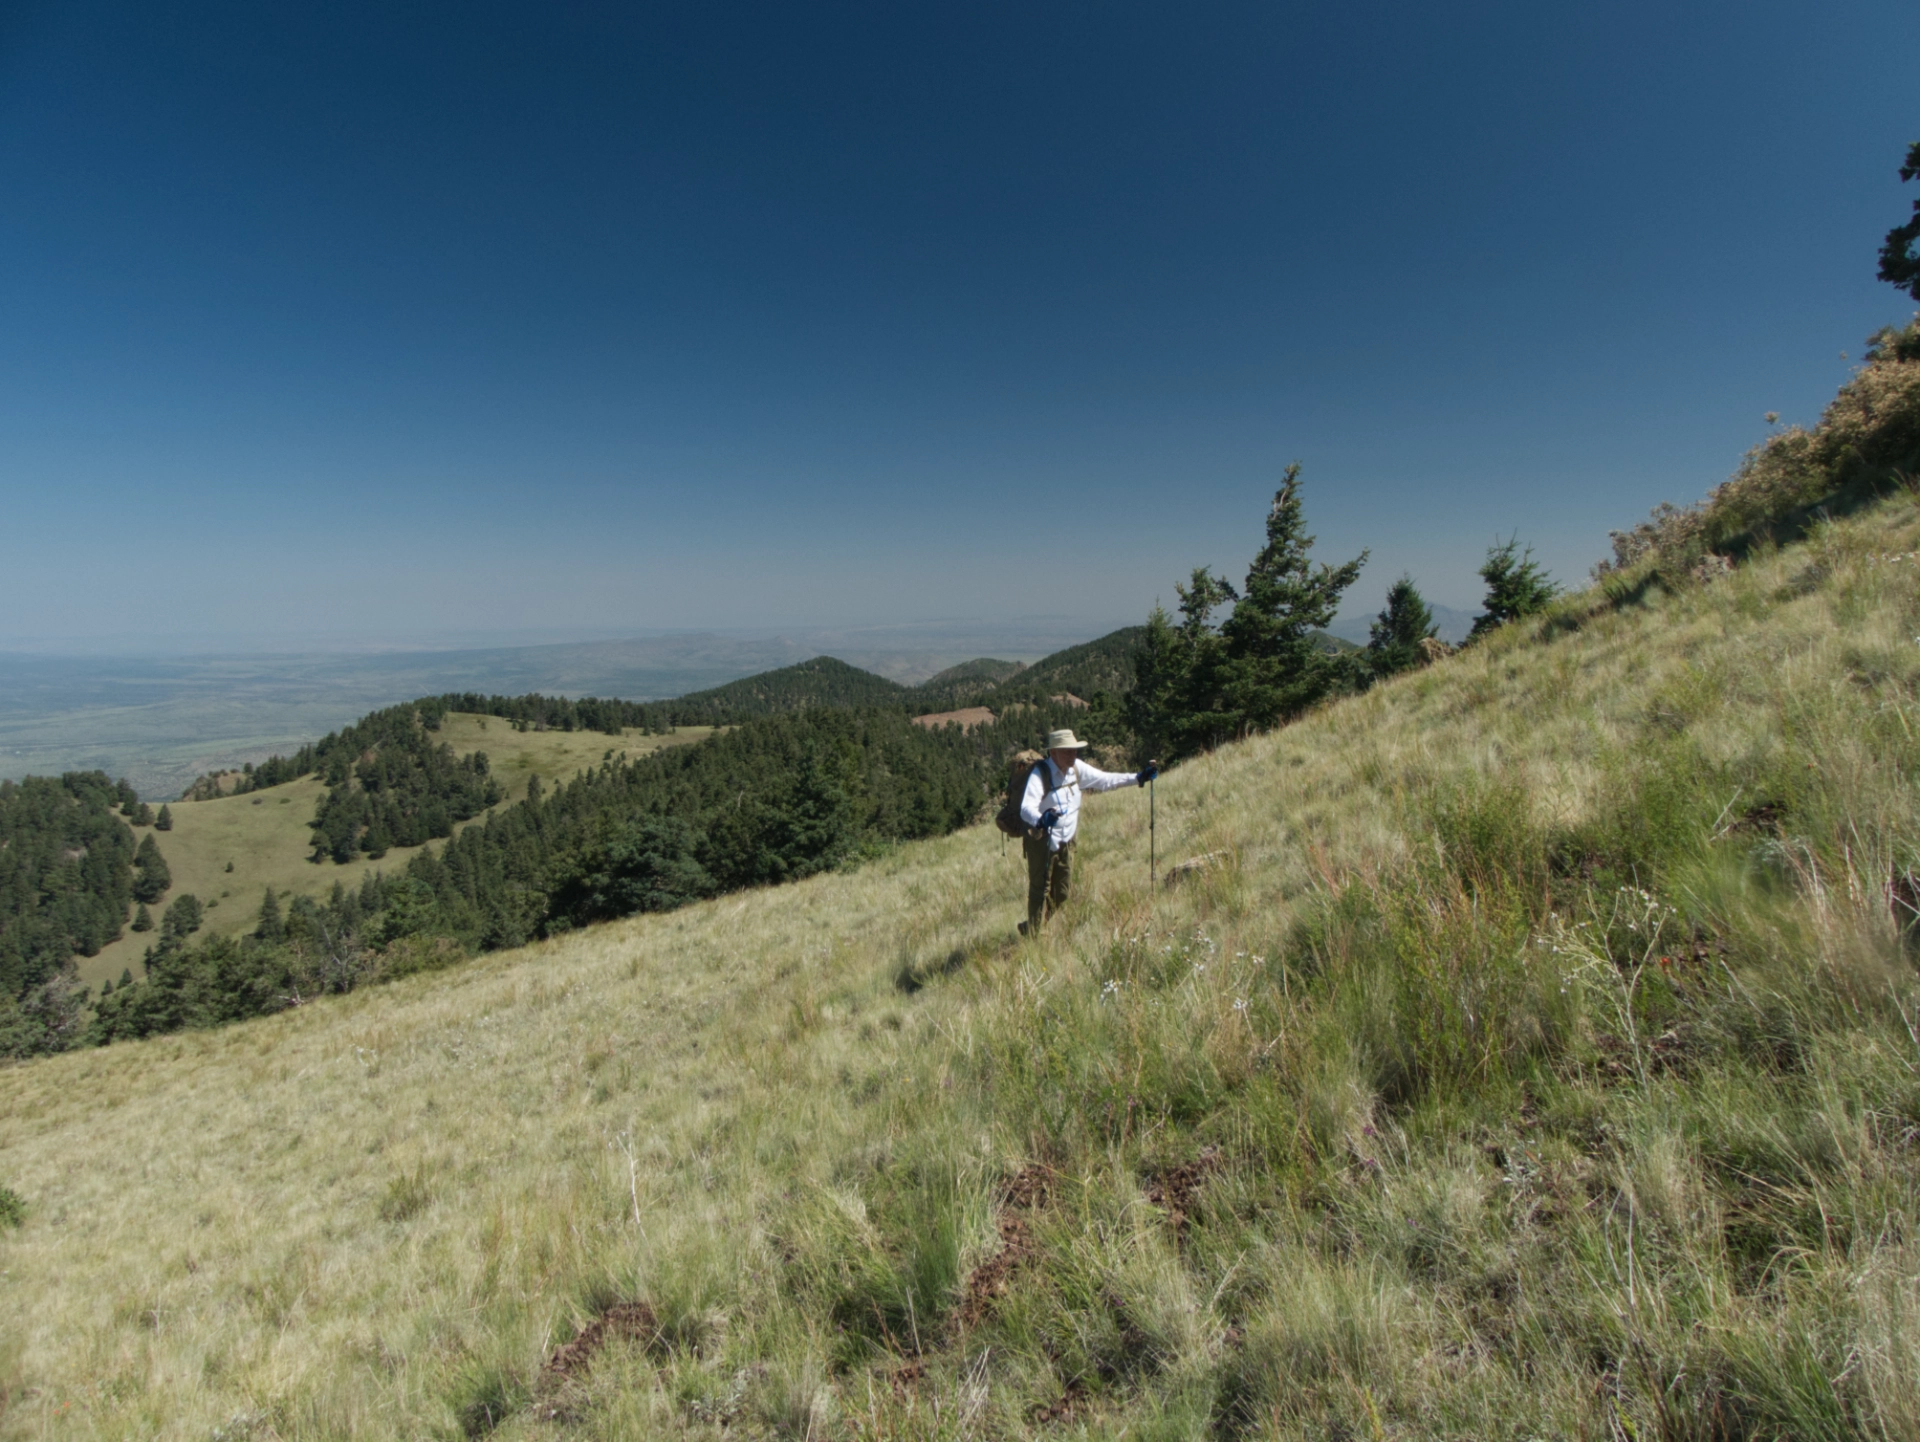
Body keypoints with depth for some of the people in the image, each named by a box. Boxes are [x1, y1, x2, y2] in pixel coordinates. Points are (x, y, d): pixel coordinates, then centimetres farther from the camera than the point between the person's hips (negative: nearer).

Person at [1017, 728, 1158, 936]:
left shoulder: (1077, 768, -1)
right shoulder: (1040, 774, -23)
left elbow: (1104, 779, 11)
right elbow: (1026, 808, -36)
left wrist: (1138, 778, 5)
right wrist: (1041, 820, -57)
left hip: (1066, 841, 7)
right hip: (1042, 842, -7)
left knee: (1063, 891, 16)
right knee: (1040, 890, -1)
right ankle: (1033, 936, 16)